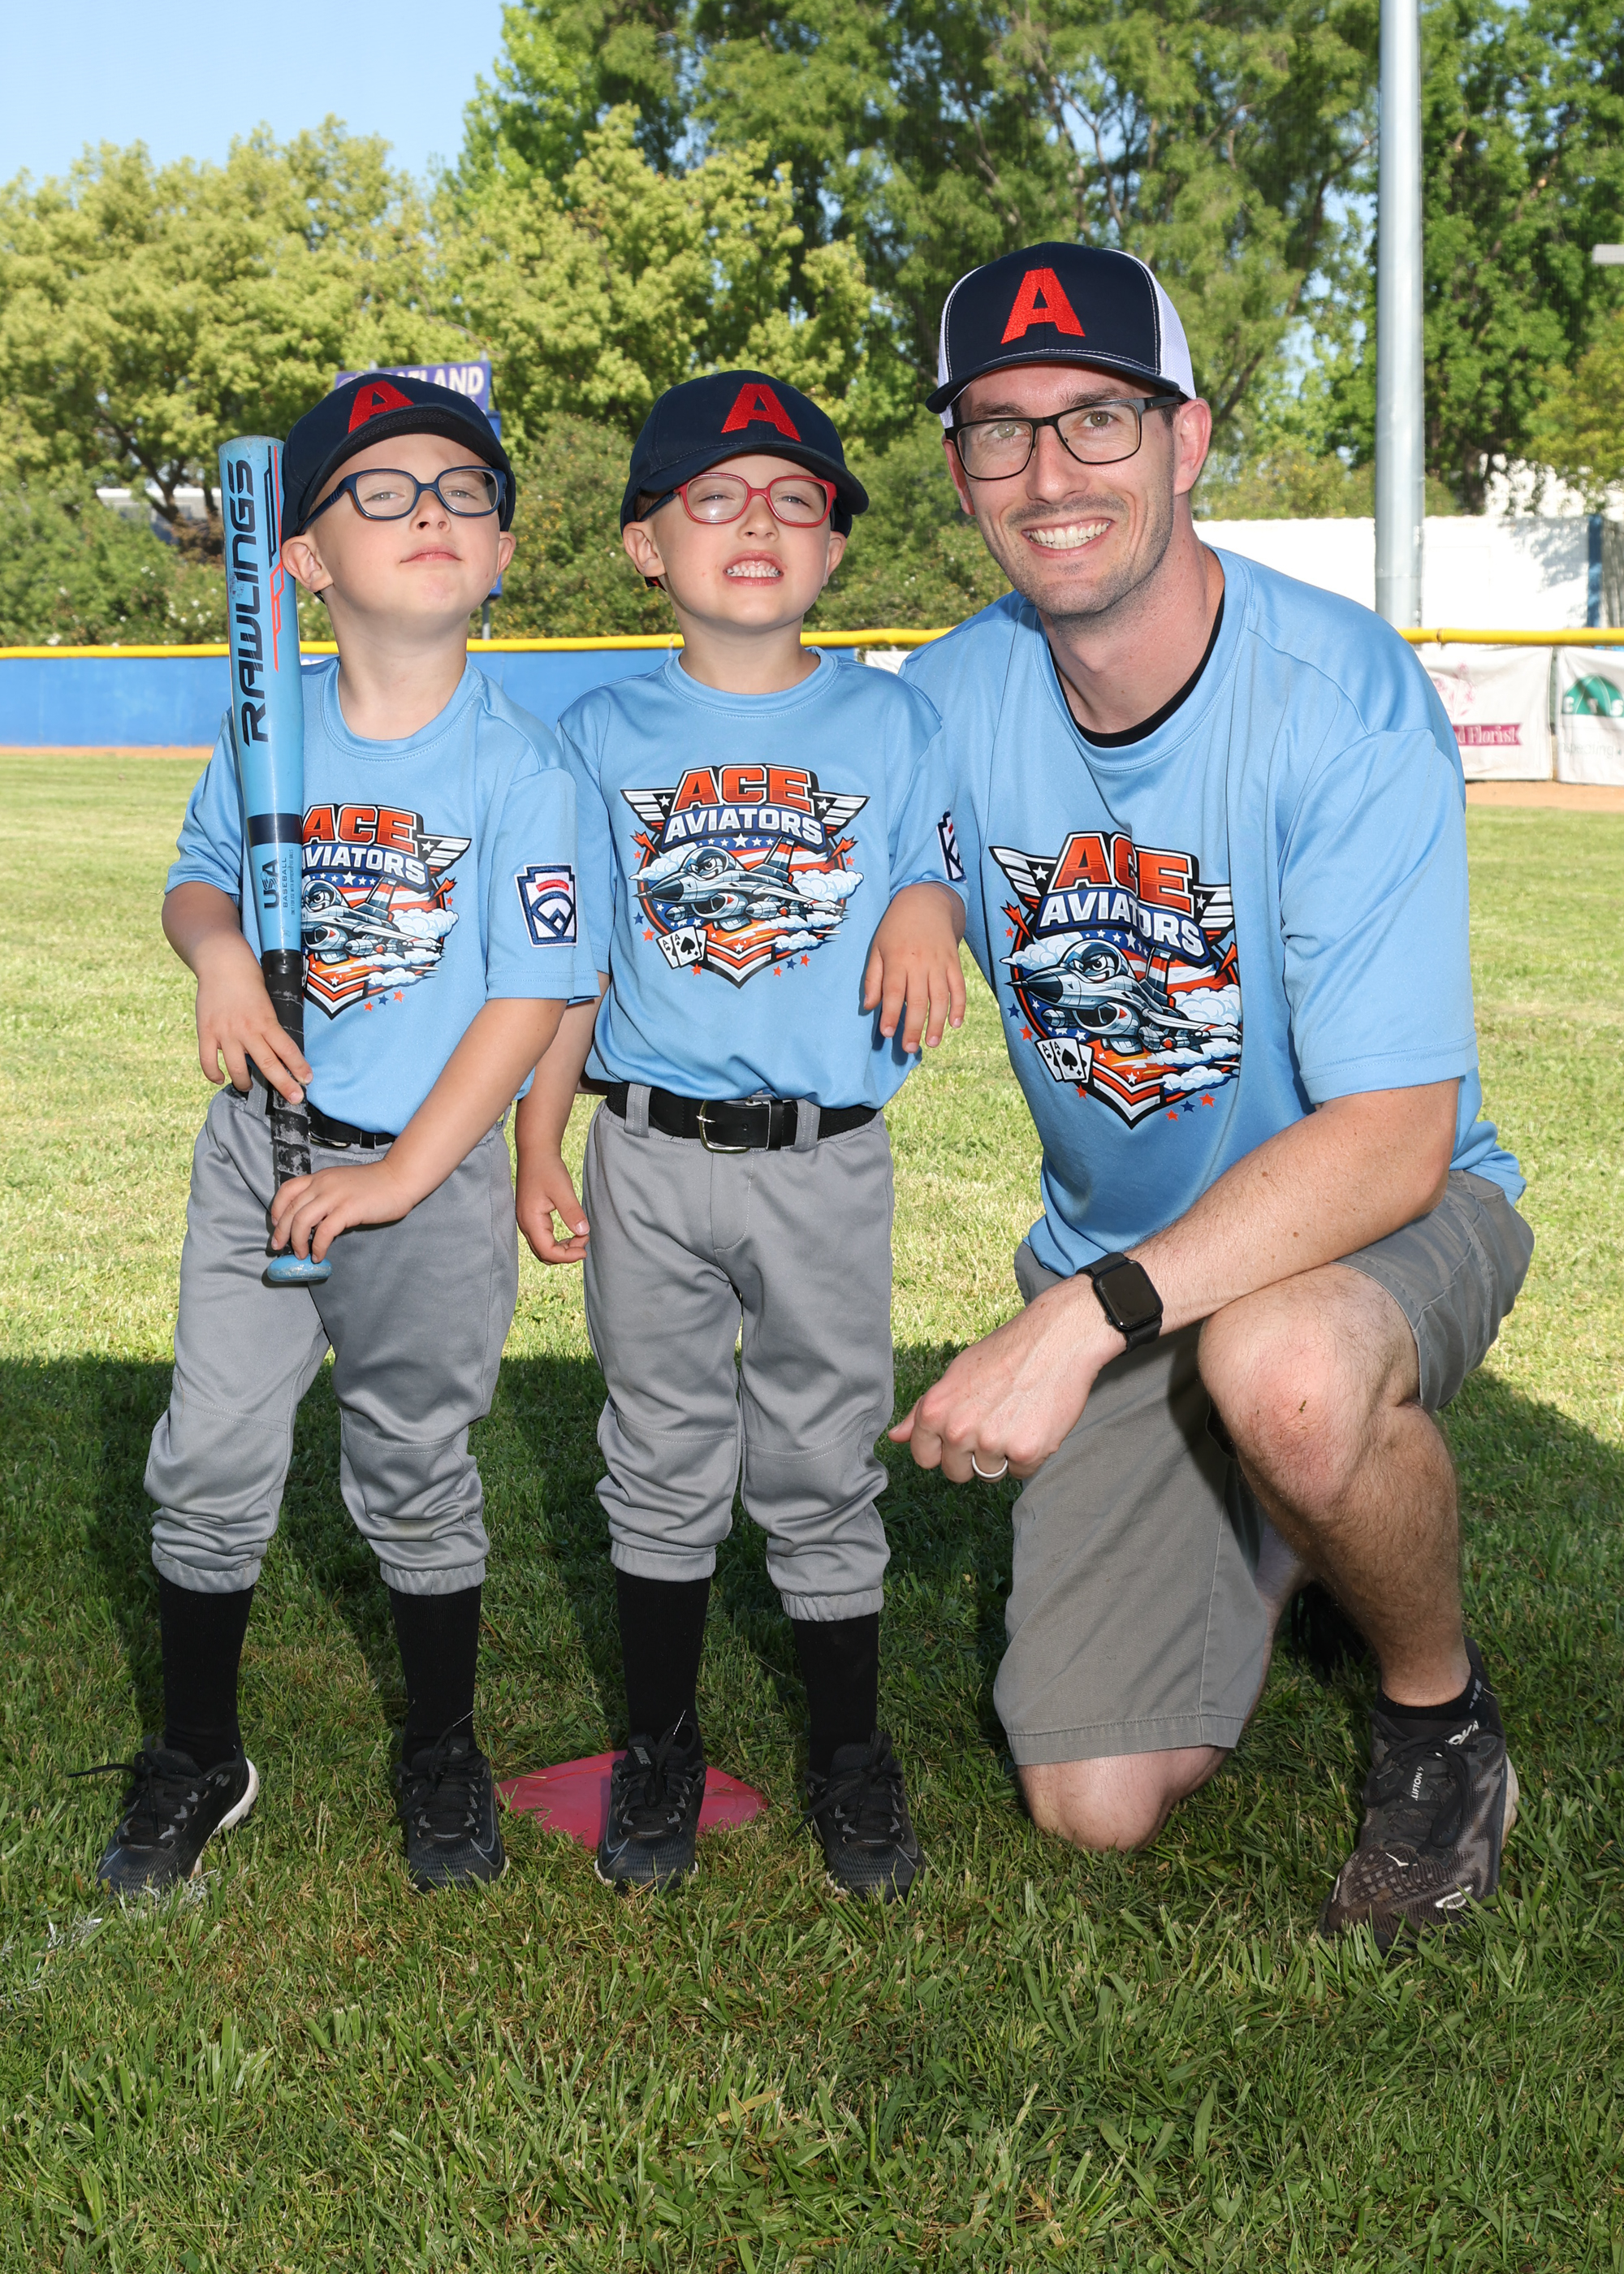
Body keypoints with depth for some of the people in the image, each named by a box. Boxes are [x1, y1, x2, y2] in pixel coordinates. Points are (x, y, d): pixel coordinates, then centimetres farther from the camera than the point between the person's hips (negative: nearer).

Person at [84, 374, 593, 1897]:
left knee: (415, 1471, 11)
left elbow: (530, 997, -14)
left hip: (433, 1174, -3)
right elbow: (200, 873, 14)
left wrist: (402, 1175, -17)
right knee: (210, 1458, 8)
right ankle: (194, 1761, 29)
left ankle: (443, 1757, 33)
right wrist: (217, 948, -11)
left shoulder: (517, 766, -13)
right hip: (261, 1141, 3)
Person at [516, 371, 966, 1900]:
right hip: (649, 1156, 1)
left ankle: (850, 1751, 26)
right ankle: (660, 1745, 28)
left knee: (822, 1466, 9)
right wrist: (537, 1148, 2)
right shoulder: (603, 735, 4)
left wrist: (928, 908, -16)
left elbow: (935, 874, 8)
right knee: (660, 1461, 11)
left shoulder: (891, 720, 3)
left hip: (826, 1159, 0)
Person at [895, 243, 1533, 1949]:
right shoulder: (948, 703, -9)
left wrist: (1083, 1316, -40)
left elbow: (1390, 1138, -29)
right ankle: (1262, 1539, 31)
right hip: (1115, 1259, 4)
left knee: (1281, 1370, -42)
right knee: (1098, 1806, -1)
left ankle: (1441, 1713, -7)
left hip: (1383, 1208, -4)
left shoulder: (1340, 699, -24)